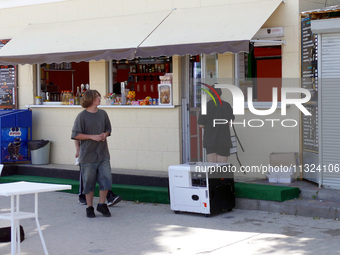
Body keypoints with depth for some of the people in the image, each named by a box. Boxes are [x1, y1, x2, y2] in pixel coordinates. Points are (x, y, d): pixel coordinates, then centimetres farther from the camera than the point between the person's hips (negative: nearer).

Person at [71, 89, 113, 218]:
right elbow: (75, 134, -8)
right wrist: (92, 137, -15)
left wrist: (105, 134, -4)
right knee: (89, 182, 4)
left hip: (103, 154, 4)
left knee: (106, 179, -1)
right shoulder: (82, 116, -7)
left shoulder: (103, 113, 7)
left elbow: (108, 129, 18)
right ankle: (89, 207, 19)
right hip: (88, 155, -4)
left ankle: (101, 204, 18)